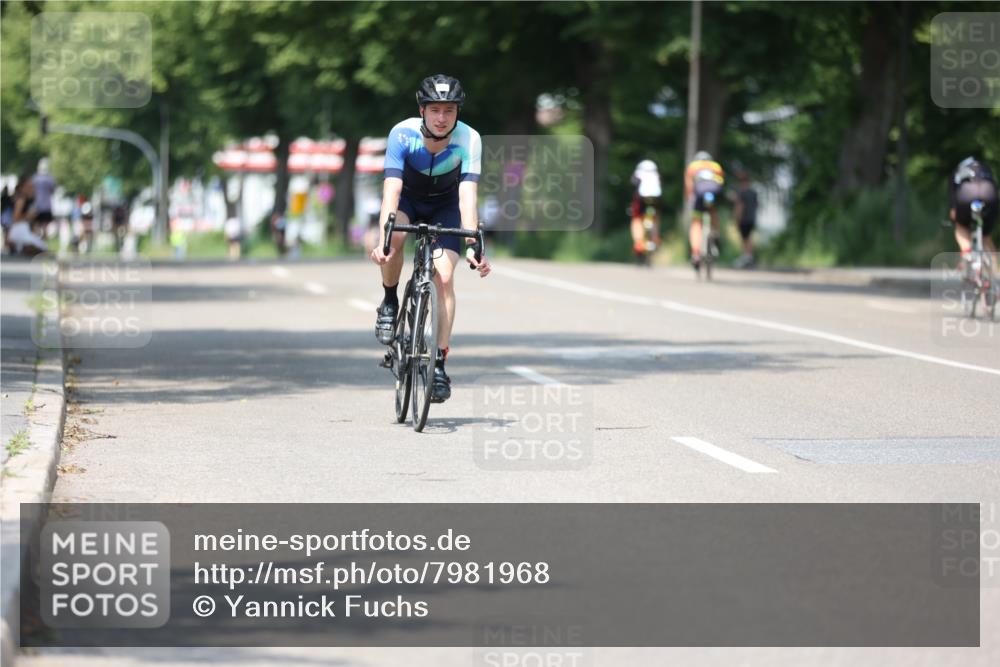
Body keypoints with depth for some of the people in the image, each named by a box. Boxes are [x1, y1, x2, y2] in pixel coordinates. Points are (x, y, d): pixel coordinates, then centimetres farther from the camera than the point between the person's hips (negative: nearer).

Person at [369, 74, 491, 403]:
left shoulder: (469, 140, -30)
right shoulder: (403, 134, -31)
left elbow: (468, 197, -36)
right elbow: (391, 191, -38)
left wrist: (474, 246, -48)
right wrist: (382, 240, -51)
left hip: (445, 204, 0)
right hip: (408, 196, 0)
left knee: (444, 278, -15)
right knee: (394, 239, -34)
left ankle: (439, 362, -8)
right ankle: (389, 303, -7)